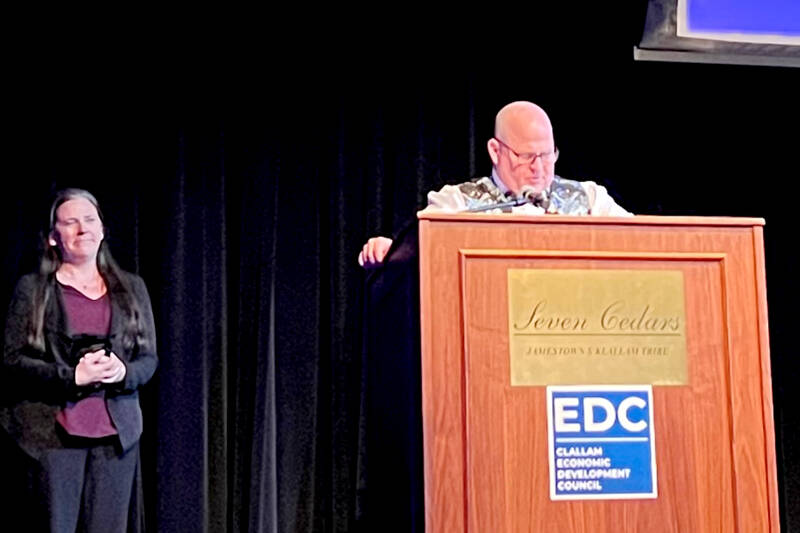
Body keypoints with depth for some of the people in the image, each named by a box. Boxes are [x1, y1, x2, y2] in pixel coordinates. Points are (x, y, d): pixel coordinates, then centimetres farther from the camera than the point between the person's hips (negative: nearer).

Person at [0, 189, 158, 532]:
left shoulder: (131, 289, 14)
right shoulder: (32, 289, 5)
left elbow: (149, 358, 13)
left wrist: (124, 372, -10)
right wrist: (71, 376, -15)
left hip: (116, 435, 3)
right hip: (50, 434, -2)